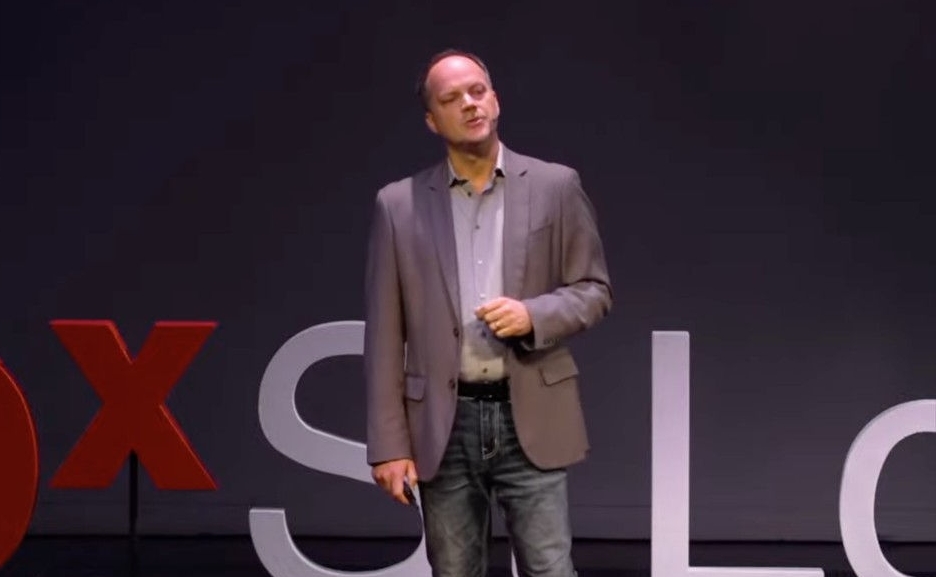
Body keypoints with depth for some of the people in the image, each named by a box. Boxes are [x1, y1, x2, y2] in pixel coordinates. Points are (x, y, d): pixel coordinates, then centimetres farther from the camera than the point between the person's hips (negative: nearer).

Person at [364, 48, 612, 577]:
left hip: (530, 419, -1)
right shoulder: (400, 204, 4)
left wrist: (534, 315, -16)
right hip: (444, 427, 1)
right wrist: (389, 443, -2)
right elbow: (386, 335, 3)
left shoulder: (555, 186, 3)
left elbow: (595, 290, 5)